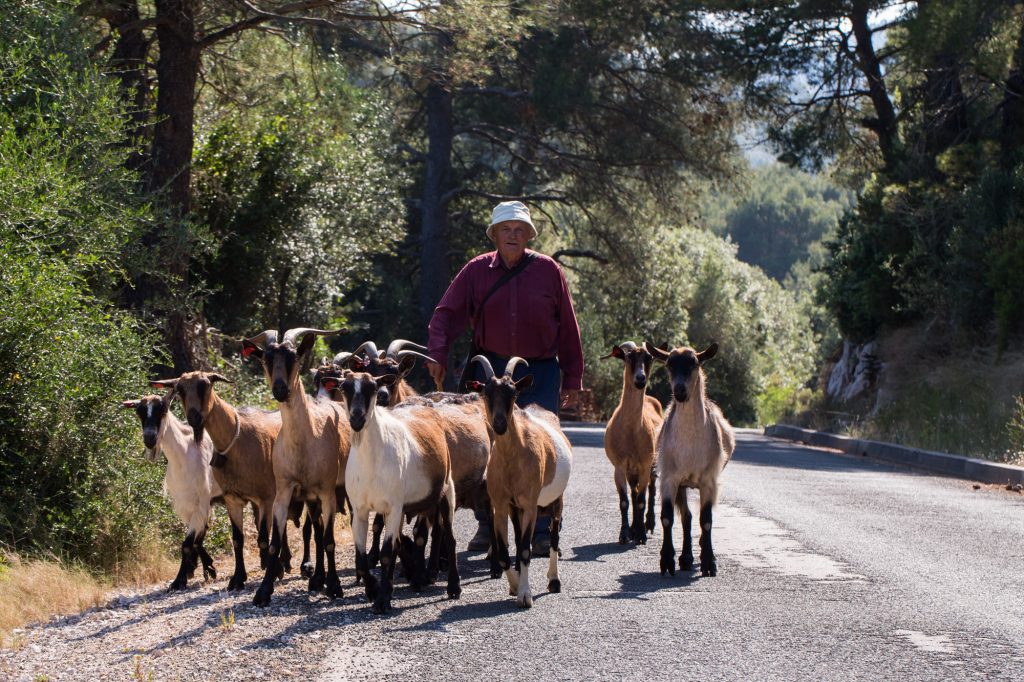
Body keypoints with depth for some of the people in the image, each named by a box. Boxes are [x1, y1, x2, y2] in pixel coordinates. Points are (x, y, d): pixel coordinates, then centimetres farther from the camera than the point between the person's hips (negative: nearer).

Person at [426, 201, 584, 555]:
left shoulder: (548, 270, 0)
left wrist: (572, 379, 2)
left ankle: (541, 531, 3)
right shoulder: (477, 271, 1)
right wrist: (437, 353, -16)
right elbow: (447, 313, 0)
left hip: (541, 372, -1)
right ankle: (487, 524, 17)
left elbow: (568, 329, 3)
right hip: (492, 369, 1)